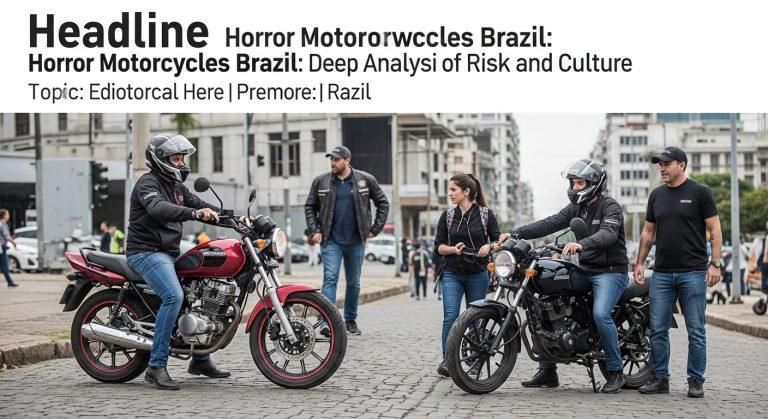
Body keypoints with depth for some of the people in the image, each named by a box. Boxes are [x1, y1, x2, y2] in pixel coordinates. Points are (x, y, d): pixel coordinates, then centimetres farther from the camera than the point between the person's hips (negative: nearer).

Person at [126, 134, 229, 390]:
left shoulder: (175, 186, 17)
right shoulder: (148, 183, -12)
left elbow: (198, 204, 16)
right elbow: (158, 208, -32)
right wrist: (194, 213, -47)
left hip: (170, 253, 10)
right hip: (146, 252, -10)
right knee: (174, 296, -30)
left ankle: (200, 360, 24)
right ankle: (156, 367, -28)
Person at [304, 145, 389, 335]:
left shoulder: (366, 180, 0)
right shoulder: (321, 182, 1)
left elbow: (383, 204, 9)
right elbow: (309, 207, 11)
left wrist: (375, 229, 3)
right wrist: (315, 230, 0)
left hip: (356, 241, 1)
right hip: (331, 241, -1)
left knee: (354, 283, 11)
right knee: (330, 278, -15)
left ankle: (350, 321, 25)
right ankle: (326, 322, -22)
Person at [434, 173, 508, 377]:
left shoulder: (486, 214, 1)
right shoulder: (447, 215, 7)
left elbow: (498, 241, 3)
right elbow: (438, 245, 6)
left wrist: (489, 247, -19)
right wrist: (454, 249, -14)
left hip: (478, 274, -1)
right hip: (452, 274, 1)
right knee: (450, 317, -12)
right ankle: (446, 360, -8)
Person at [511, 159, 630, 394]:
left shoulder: (610, 207, -11)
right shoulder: (576, 208, 12)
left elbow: (608, 234, -30)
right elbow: (549, 224, 2)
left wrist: (581, 244, -49)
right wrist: (516, 233, -11)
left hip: (611, 271, -8)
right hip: (585, 270, 8)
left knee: (600, 314, -30)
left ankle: (616, 372, -12)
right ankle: (547, 372, 5)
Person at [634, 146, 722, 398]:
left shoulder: (699, 192, 0)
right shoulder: (657, 195, 14)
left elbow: (715, 230, -2)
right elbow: (648, 232, 19)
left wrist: (715, 264, -11)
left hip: (693, 273, -4)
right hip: (662, 274, 5)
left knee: (696, 331, 0)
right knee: (657, 330, 3)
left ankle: (696, 381, 7)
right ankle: (660, 379, 11)